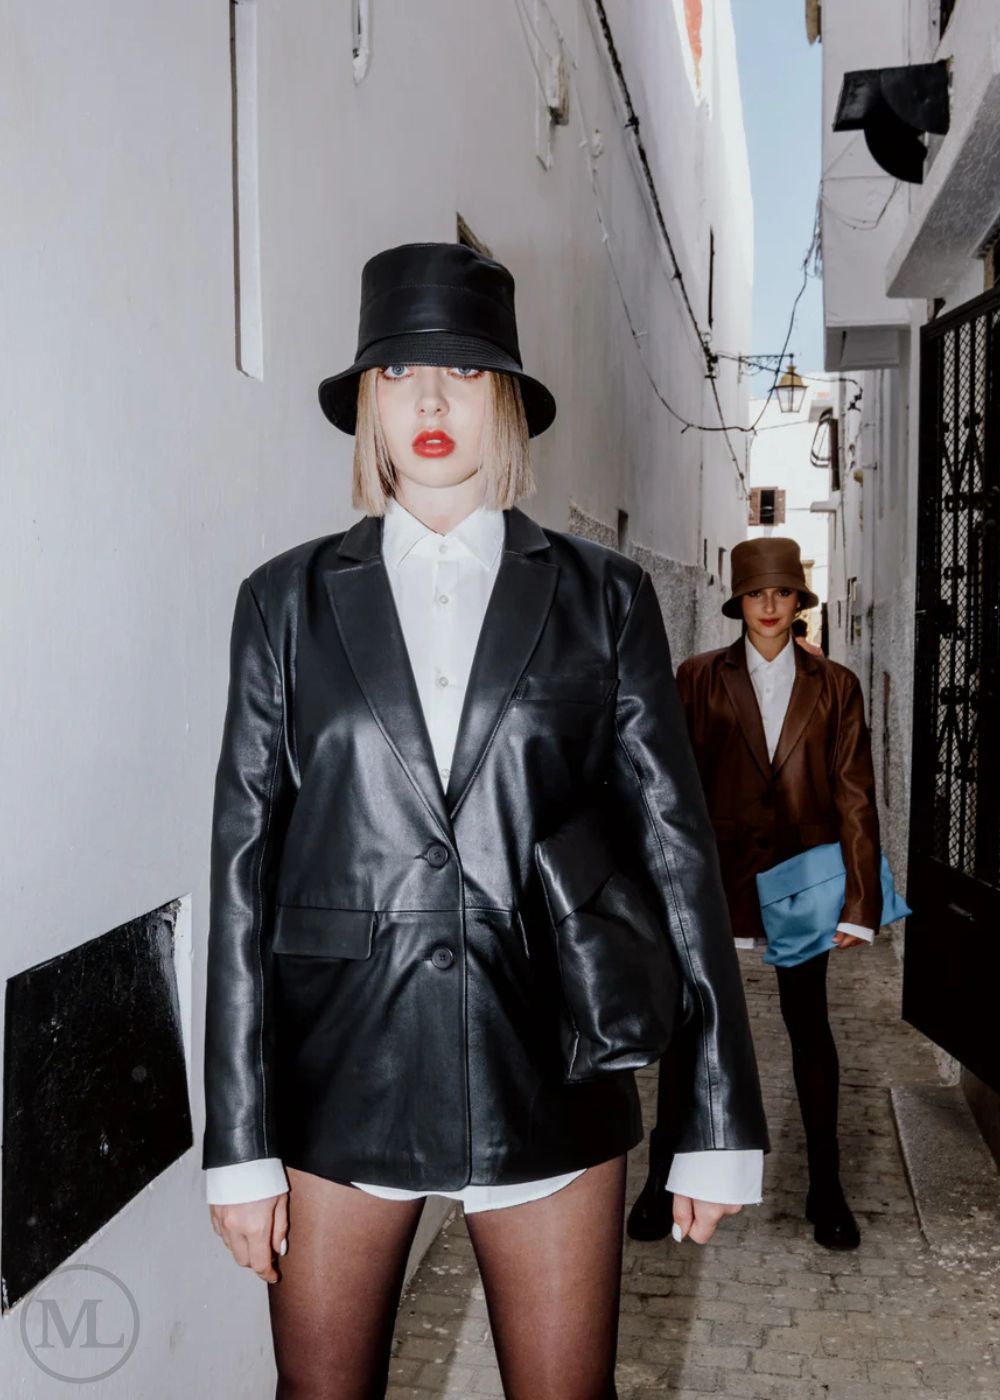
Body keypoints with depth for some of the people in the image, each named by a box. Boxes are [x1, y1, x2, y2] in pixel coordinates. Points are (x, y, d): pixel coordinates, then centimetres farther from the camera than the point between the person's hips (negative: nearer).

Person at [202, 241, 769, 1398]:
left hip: (547, 1084, 0)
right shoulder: (289, 599, 2)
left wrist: (719, 1123, -2)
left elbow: (675, 846, 0)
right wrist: (240, 1142, -1)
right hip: (337, 1080, 1)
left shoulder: (601, 597, 1)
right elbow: (245, 863, 0)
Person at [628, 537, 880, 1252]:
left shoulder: (835, 686, 4)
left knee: (809, 1024, 12)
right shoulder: (699, 678, 3)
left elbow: (855, 796, 1)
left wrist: (860, 901, -6)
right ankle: (664, 1177, 21)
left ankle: (826, 1185, 27)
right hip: (717, 873, 0)